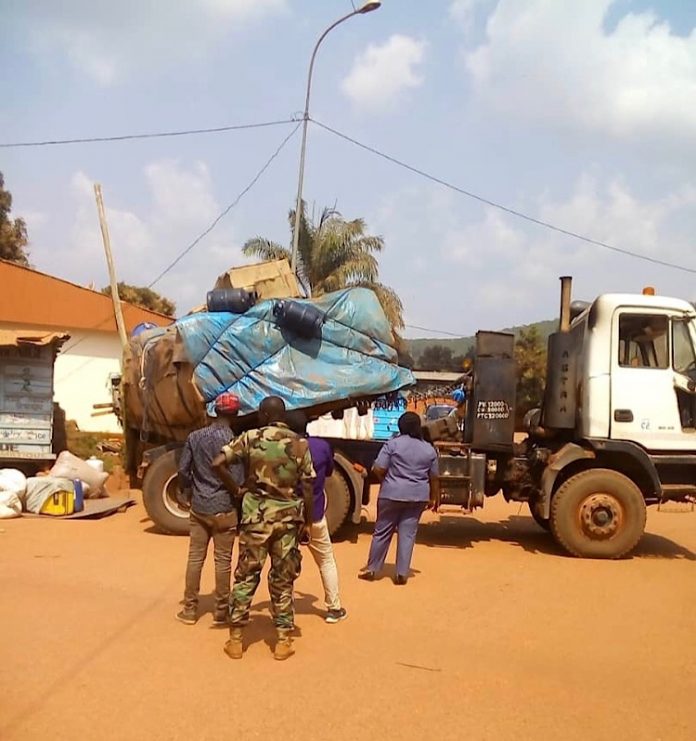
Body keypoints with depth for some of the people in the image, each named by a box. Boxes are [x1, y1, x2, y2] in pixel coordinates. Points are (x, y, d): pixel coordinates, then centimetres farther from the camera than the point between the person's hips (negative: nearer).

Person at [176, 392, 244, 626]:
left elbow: (183, 469, 4)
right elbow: (238, 480, -13)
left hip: (198, 507, 4)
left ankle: (190, 609, 19)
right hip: (224, 509, -4)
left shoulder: (194, 437, 0)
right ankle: (221, 611, 15)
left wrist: (186, 494, 19)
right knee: (223, 560, 6)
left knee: (195, 557, 12)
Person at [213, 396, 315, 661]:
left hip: (256, 517, -1)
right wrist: (307, 521, 6)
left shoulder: (250, 438, -4)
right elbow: (308, 488, -2)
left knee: (245, 577, 10)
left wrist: (235, 489, 2)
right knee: (283, 581, 10)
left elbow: (218, 463, -11)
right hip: (288, 518, 1)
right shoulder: (300, 444, -1)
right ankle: (283, 641, 14)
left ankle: (235, 639, 15)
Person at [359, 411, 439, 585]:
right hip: (418, 496, 3)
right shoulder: (429, 449, 4)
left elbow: (378, 469, -10)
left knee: (382, 531, 8)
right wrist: (434, 498, 19)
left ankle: (371, 569, 16)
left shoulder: (393, 444, -7)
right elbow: (434, 478, 9)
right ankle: (402, 574, 7)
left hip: (392, 494, -3)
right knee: (408, 534, 7)